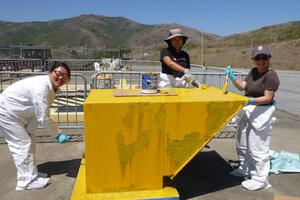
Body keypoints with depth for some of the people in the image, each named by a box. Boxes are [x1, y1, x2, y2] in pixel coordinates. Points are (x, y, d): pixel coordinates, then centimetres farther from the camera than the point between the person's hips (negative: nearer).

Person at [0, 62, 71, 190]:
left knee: (29, 141, 15)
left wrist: (29, 131, -2)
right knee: (22, 145, -7)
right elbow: (43, 117, -31)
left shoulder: (52, 88, -3)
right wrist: (58, 134, -21)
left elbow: (38, 114, 0)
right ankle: (27, 181, 5)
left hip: (18, 114, 10)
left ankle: (31, 174, 29)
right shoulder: (40, 87, -33)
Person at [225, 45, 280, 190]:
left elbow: (268, 98, -19)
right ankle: (245, 169, 38)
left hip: (261, 113, -9)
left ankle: (261, 179, 12)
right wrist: (232, 77, -11)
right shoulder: (253, 71, 8)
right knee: (242, 143, 19)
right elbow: (243, 87, 3)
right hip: (248, 111, 9)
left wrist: (251, 101, -33)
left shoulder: (271, 75, -16)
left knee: (257, 147, -3)